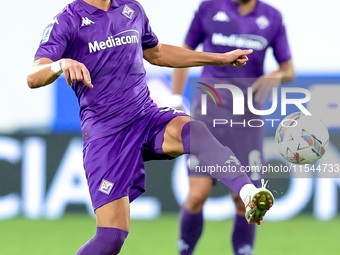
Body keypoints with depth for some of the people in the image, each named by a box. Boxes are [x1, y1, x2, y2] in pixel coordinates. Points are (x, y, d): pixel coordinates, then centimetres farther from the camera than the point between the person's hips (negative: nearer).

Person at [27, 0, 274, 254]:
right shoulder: (67, 21, -4)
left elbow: (156, 53, 32)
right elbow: (33, 77, -17)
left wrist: (222, 58, 33)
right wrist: (61, 64, -41)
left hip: (148, 116, 4)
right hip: (104, 133, -4)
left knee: (194, 131, -33)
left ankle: (249, 194, -54)